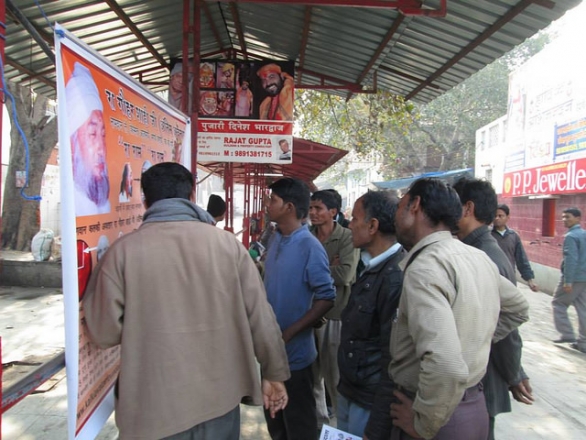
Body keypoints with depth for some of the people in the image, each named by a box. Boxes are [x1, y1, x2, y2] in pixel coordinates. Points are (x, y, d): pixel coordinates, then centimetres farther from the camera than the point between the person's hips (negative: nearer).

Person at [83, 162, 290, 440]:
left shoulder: (123, 250, -9)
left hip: (155, 406, -1)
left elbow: (104, 332, -5)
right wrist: (274, 374, 6)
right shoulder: (227, 244, -6)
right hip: (220, 397, 2)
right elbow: (261, 317, -5)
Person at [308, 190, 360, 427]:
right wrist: (327, 268, -16)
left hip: (335, 313, -5)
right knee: (311, 371, 17)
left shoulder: (348, 237, -9)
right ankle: (317, 418, 36)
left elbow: (344, 275, -20)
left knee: (334, 373, 6)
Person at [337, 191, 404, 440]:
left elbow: (395, 360, -23)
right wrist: (346, 386, 15)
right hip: (349, 392, 8)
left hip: (372, 403, -8)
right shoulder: (371, 267, 5)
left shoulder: (397, 277, -24)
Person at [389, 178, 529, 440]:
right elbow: (518, 309, 20)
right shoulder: (479, 257, 3)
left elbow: (446, 367, -35)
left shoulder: (424, 267, -25)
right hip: (475, 405, 8)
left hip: (443, 411, -8)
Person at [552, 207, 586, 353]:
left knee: (558, 303, 8)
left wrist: (568, 281, -21)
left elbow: (571, 259, -21)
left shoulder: (570, 236, -14)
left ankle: (567, 334, 6)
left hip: (574, 278, -8)